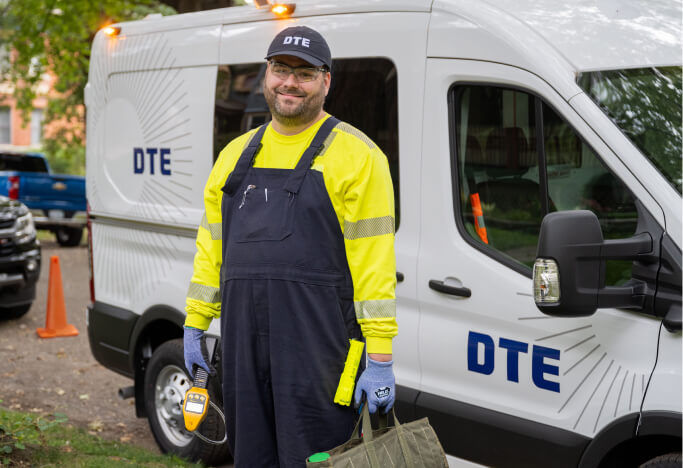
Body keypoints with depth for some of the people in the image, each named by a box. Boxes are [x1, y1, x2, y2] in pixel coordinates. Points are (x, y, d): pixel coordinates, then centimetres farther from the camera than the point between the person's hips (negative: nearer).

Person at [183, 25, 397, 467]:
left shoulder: (355, 155, -3)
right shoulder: (237, 153, 16)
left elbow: (375, 262, -9)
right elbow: (212, 245, 19)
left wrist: (380, 357, -13)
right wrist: (195, 325, 14)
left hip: (318, 343, -6)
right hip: (243, 338, 6)